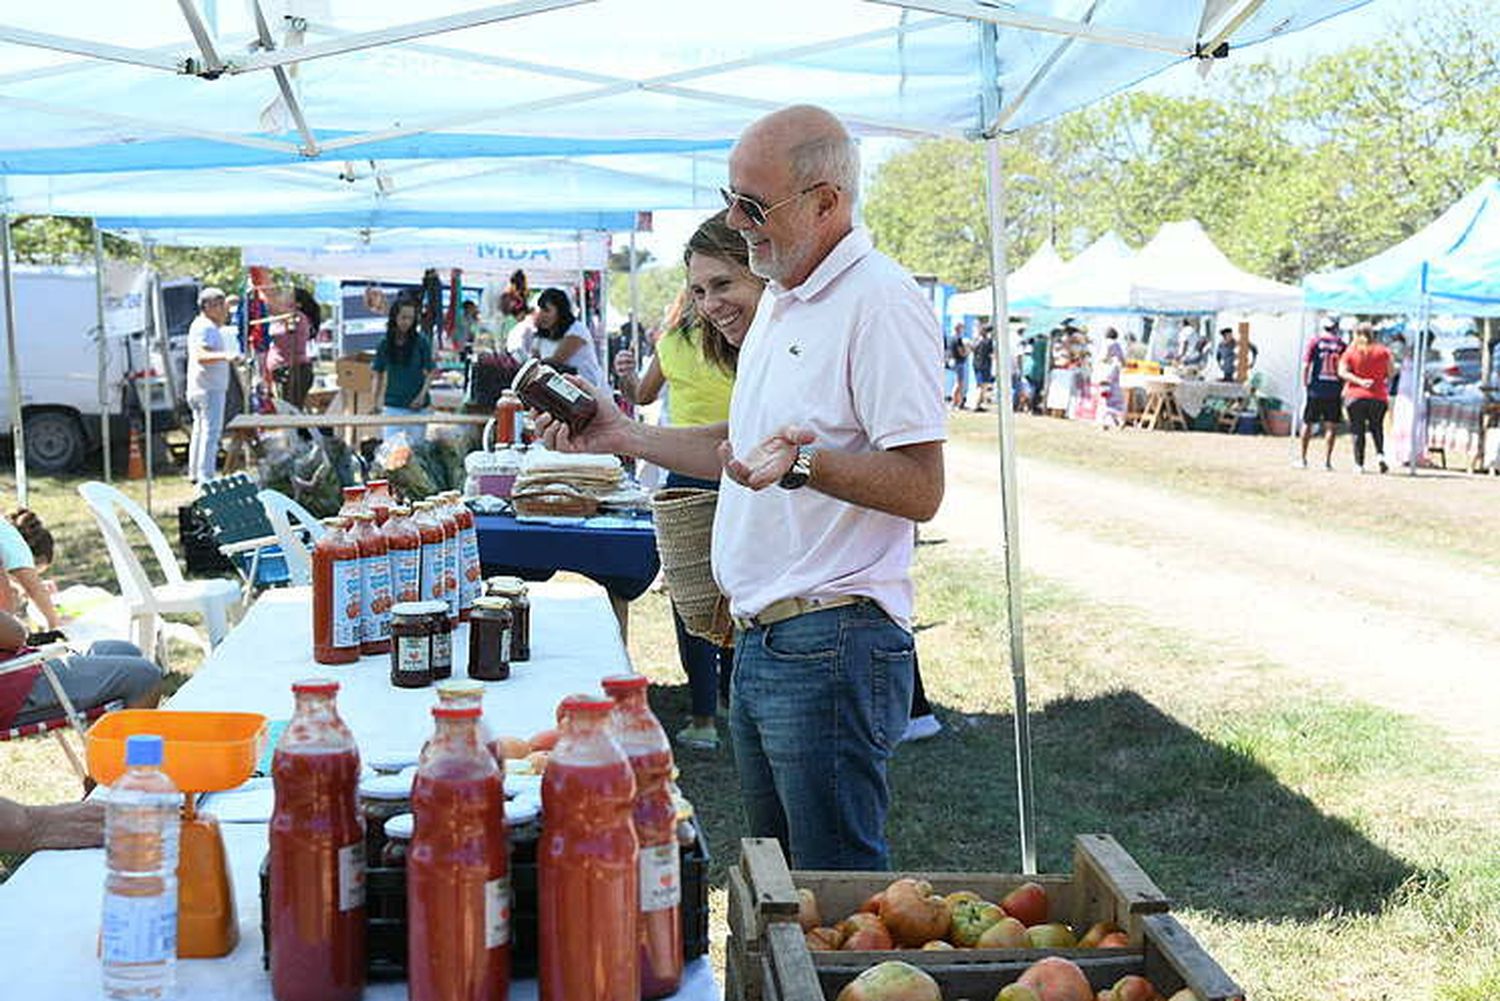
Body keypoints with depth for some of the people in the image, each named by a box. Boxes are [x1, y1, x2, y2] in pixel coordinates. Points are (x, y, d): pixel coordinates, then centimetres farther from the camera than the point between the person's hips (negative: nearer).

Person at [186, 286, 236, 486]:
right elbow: (201, 356, -33)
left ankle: (195, 473, 28)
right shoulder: (205, 328, -17)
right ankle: (206, 477, -16)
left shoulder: (207, 326, 16)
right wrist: (225, 356, -47)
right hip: (210, 388, -11)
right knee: (211, 431, -12)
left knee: (200, 430, 19)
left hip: (199, 388, 11)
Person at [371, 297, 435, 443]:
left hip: (416, 406, -1)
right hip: (392, 405, 1)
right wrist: (375, 402, -1)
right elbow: (378, 374, 8)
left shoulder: (421, 342, -4)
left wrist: (422, 395, -15)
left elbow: (430, 372, -1)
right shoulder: (384, 344, 2)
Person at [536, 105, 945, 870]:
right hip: (757, 640, 10)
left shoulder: (880, 302, -15)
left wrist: (802, 464, -35)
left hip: (830, 646, -10)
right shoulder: (780, 299, 16)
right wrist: (623, 436, 19)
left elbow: (920, 487, -21)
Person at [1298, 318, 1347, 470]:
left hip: (1315, 390, 0)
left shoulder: (1315, 342, -1)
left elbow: (1306, 366, -5)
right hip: (1334, 391, 0)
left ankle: (1303, 459, 13)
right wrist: (1342, 388, 12)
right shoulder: (1341, 345, 1)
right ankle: (1327, 460, 3)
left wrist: (1305, 385, 5)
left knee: (1307, 423, 9)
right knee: (1331, 426, 6)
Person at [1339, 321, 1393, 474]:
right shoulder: (1383, 351, 2)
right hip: (1379, 396, 1)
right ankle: (1380, 454, -7)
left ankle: (1359, 464, -1)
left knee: (1358, 430, 4)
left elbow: (1342, 372, -11)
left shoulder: (1350, 352, 1)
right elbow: (1390, 374, 4)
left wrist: (1359, 381, -16)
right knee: (1377, 427, 16)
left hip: (1355, 395, -1)